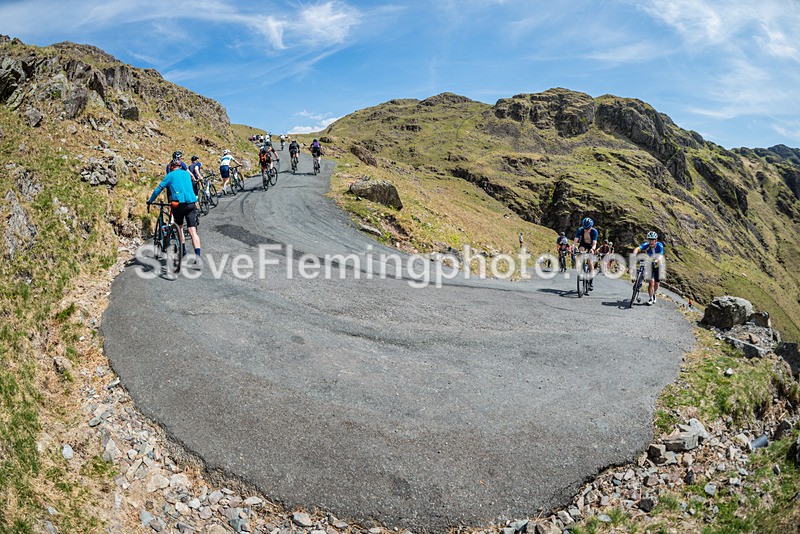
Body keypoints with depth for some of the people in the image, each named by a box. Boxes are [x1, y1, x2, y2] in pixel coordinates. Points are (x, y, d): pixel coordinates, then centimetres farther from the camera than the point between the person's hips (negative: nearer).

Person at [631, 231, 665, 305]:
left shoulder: (660, 246, -23)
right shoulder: (646, 245, -23)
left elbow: (660, 257, -35)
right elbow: (637, 249, -40)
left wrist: (656, 261, -56)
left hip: (657, 265, 1)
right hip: (648, 265, -1)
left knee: (657, 283, 11)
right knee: (651, 282, -16)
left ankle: (654, 294, 42)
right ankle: (651, 299, -3)